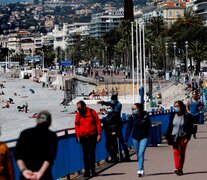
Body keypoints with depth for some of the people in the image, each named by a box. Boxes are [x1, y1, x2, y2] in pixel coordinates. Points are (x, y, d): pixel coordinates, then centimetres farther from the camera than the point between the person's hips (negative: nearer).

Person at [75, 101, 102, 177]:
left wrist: (99, 134, -6)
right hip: (83, 137, 2)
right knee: (85, 155, 2)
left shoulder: (92, 112, -3)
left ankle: (93, 170, 14)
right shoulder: (78, 114, 4)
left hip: (92, 136, -2)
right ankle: (87, 171, 5)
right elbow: (77, 125, 8)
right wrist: (78, 136, 0)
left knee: (92, 154, 5)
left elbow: (98, 123, -1)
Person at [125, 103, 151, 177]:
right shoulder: (132, 117, -6)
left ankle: (140, 170, -17)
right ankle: (142, 169, 23)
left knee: (141, 153, -15)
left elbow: (149, 126, 0)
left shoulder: (145, 116, -10)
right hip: (135, 138, 3)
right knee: (138, 154, 9)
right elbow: (129, 128, -4)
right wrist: (126, 139, -9)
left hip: (144, 137, -3)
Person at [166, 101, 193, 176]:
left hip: (183, 137, -1)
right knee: (176, 152, -10)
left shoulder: (187, 116, -5)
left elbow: (190, 128, -3)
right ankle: (177, 168, -18)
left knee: (182, 153, 8)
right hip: (175, 137, 1)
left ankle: (181, 169, 16)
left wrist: (187, 138, -11)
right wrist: (168, 137, 4)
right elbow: (169, 127, 8)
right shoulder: (172, 116, 3)